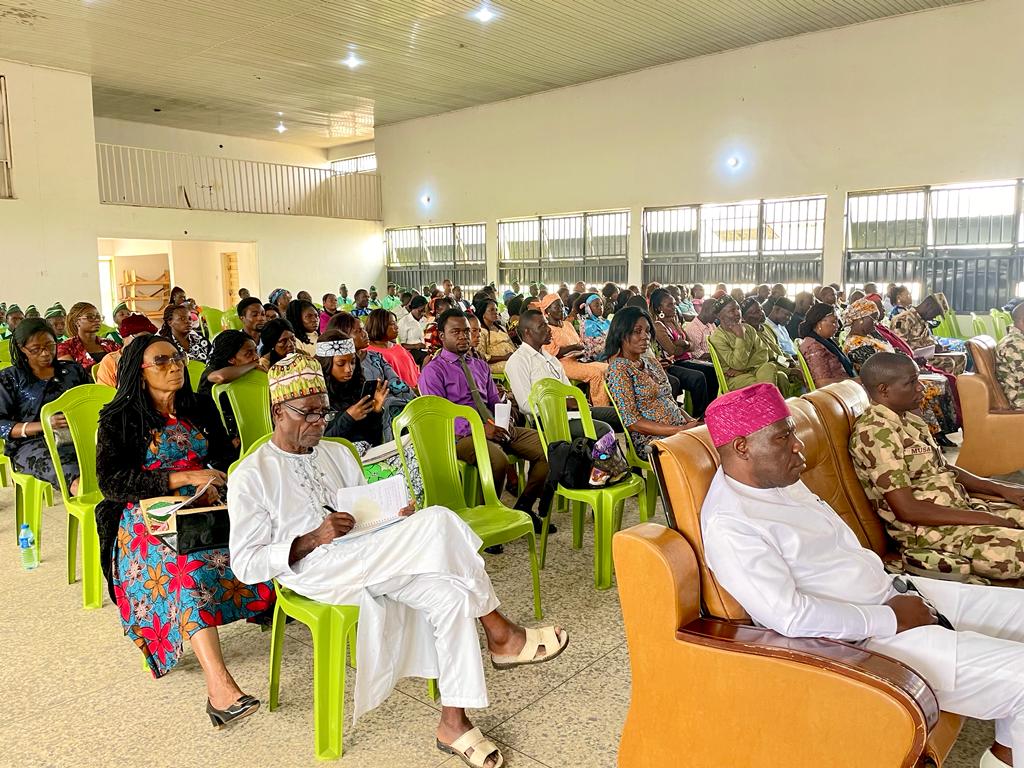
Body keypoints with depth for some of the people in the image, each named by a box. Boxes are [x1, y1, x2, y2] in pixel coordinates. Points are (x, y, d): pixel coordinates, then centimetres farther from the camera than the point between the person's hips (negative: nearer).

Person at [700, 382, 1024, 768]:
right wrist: (889, 618, -19)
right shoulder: (729, 525, -24)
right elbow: (790, 615, -29)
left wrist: (893, 588, 5)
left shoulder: (777, 478, 6)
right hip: (863, 638, -10)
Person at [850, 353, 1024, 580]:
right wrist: (983, 519, -17)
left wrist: (1001, 489, 10)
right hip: (925, 527, -10)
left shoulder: (908, 420, 11)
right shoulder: (874, 432, -19)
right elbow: (907, 510, -21)